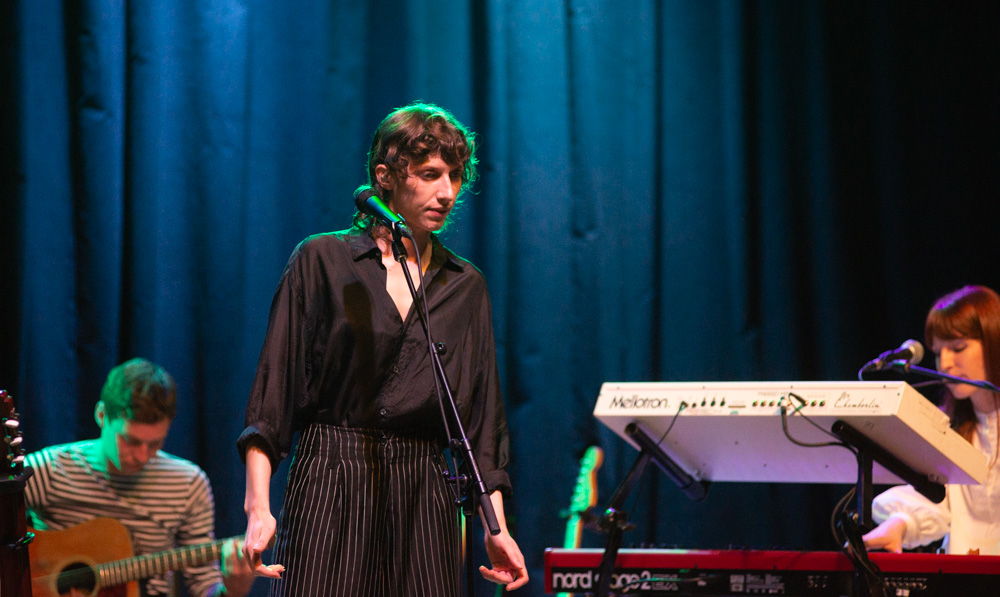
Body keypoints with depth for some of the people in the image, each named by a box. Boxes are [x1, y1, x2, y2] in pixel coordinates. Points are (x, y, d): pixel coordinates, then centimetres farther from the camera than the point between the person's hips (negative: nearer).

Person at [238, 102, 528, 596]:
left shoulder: (465, 286, 13)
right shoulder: (322, 261, 2)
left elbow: (482, 415, 13)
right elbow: (273, 389, -2)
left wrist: (496, 527, 4)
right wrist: (257, 506, -11)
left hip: (423, 496, 3)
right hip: (329, 488, -3)